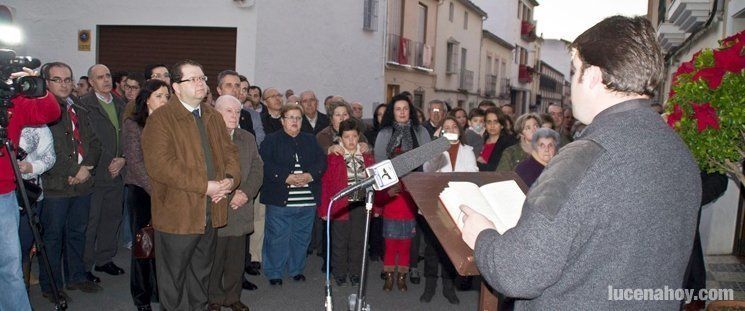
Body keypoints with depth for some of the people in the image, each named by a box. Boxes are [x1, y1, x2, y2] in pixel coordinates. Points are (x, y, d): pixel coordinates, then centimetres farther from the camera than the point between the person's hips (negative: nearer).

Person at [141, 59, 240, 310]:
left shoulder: (213, 117, 13)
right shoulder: (160, 118, -10)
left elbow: (229, 152, 14)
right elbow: (159, 165, -21)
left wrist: (230, 179, -8)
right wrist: (204, 186, -22)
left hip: (210, 213, 7)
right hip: (176, 214, -6)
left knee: (201, 275, 20)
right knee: (173, 279, 9)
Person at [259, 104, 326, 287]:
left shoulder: (310, 140, 15)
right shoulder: (271, 140, 2)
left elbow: (321, 162, 6)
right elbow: (265, 165, -10)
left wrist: (309, 175, -13)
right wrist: (287, 177, -19)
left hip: (307, 201, 4)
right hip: (280, 200, -4)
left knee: (301, 237, 12)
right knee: (277, 238, 0)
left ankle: (296, 270, 28)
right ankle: (274, 273, 15)